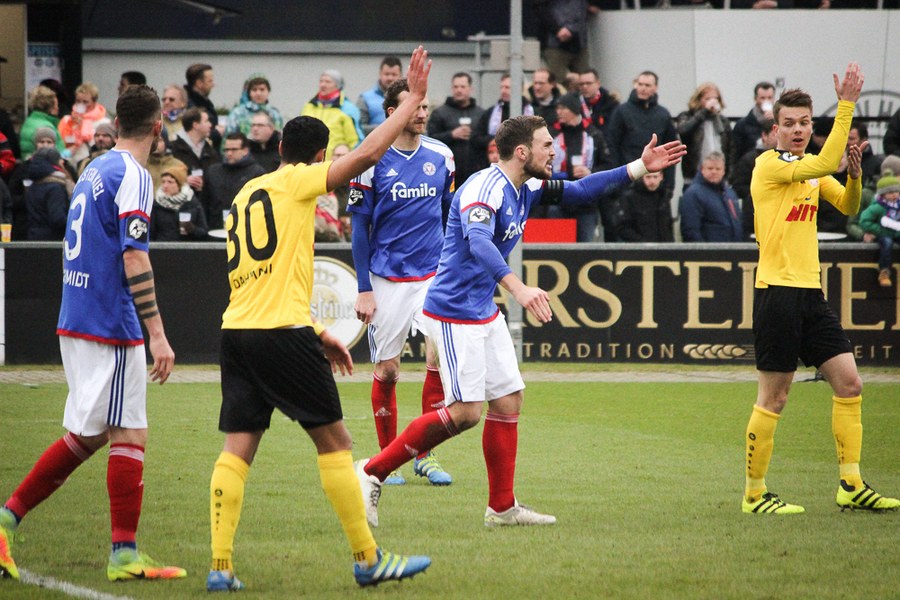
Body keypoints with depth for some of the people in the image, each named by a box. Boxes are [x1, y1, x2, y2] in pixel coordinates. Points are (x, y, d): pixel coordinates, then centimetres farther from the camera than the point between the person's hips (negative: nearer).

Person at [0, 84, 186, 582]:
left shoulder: (95, 170, 15)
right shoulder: (132, 176, -12)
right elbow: (134, 259, -19)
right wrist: (157, 333, -21)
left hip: (76, 319, 9)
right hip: (113, 327, -9)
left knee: (87, 436, 14)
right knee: (129, 436, -4)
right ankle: (124, 554, -5)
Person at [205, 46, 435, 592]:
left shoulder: (247, 195, 21)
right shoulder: (297, 182, -1)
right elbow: (368, 154, -7)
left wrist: (317, 334, 29)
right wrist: (413, 99, 2)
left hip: (237, 330, 7)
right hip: (283, 332, -7)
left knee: (238, 448, 4)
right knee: (334, 441, 2)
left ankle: (221, 566, -5)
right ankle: (368, 559, 6)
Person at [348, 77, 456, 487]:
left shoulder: (441, 156, 4)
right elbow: (360, 227, -2)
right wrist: (363, 290, -6)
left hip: (434, 276, 2)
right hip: (387, 280, -2)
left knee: (440, 359, -10)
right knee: (387, 369, 2)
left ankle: (425, 455, 2)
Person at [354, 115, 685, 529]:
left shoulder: (527, 190, 9)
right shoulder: (485, 188, -20)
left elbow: (579, 192, 22)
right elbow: (478, 241, -38)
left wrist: (639, 167, 16)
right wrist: (517, 287, -52)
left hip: (485, 313, 10)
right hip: (455, 313, -10)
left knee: (508, 399, 9)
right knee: (466, 412, -12)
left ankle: (502, 507, 17)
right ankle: (372, 472, -4)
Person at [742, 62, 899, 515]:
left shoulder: (812, 170, 15)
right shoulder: (770, 165, -10)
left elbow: (848, 206, 11)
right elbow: (824, 163, -25)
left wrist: (854, 174, -8)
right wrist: (846, 104, -25)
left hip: (810, 292, 8)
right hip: (777, 291, -8)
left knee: (849, 384, 3)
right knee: (773, 399, -3)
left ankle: (851, 485, 9)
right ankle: (754, 494, 6)